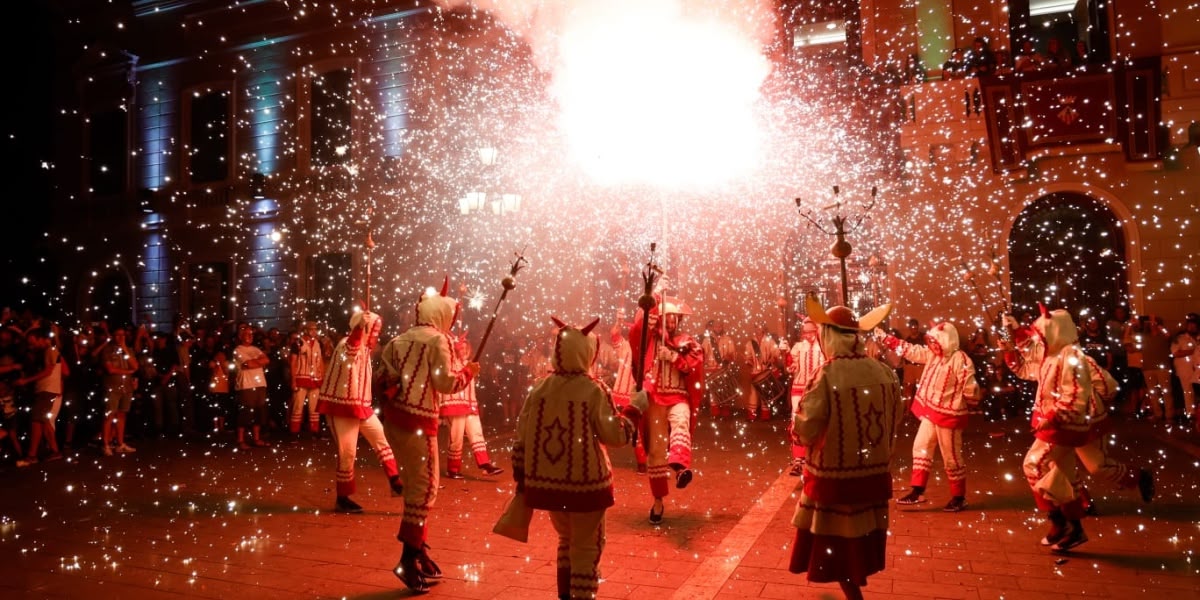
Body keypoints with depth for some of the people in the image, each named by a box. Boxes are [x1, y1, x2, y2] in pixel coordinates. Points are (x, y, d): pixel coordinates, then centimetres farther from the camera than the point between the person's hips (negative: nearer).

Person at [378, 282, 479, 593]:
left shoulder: (400, 339, 13)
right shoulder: (437, 340, -7)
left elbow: (384, 376, 7)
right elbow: (445, 382, -14)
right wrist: (467, 372, 1)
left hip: (393, 417, 8)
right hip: (416, 420, -8)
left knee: (414, 485, 17)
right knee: (425, 488, -1)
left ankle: (419, 549, 25)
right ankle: (409, 558, -2)